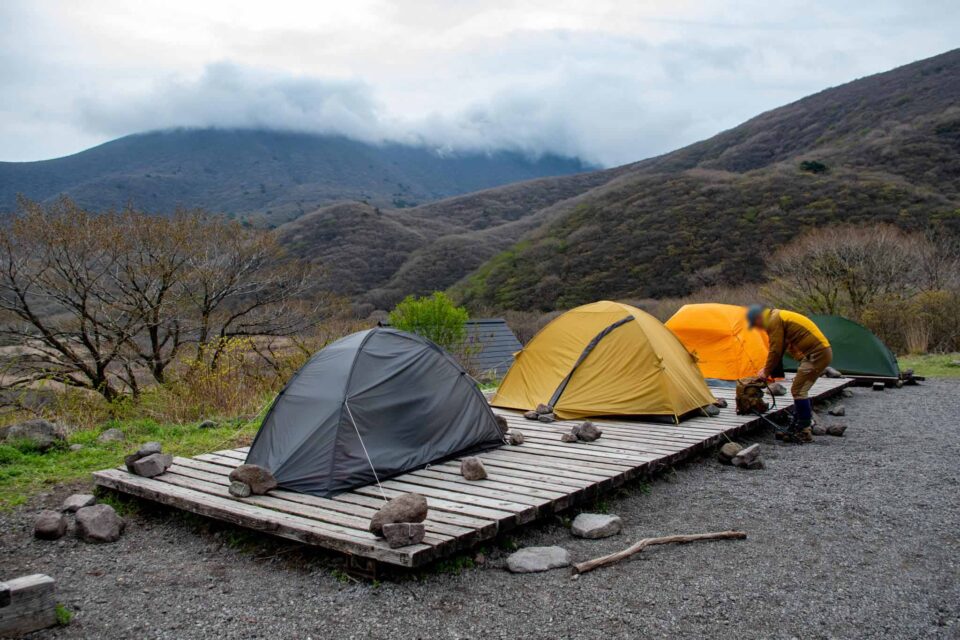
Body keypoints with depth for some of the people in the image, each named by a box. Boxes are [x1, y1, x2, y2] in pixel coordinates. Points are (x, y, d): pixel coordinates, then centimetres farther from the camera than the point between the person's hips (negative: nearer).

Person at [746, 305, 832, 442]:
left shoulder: (774, 321, -12)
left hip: (816, 354, -10)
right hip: (822, 351, 10)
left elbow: (775, 351, -11)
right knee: (800, 390, 16)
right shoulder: (780, 317, 19)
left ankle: (804, 432, -5)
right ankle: (802, 426, 22)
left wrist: (766, 372, 1)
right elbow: (779, 349, 24)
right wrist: (768, 369, 23)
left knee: (798, 390, -8)